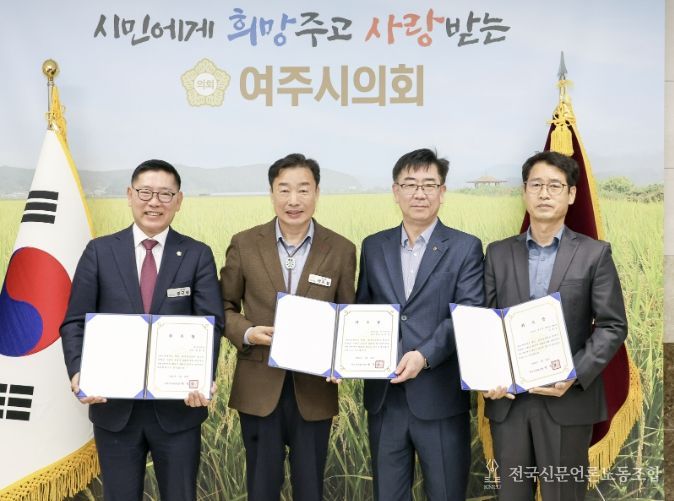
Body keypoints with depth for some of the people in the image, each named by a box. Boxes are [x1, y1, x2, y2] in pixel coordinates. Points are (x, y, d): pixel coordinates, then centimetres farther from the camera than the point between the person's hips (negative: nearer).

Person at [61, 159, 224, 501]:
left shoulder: (198, 255, 1)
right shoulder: (100, 252, 2)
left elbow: (212, 323, -7)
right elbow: (75, 322, 1)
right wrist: (78, 372, -18)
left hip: (179, 405, 0)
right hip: (114, 404, 1)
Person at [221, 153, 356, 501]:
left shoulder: (342, 250, -2)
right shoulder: (244, 244, -2)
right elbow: (225, 306, 7)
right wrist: (247, 332, -13)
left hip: (314, 389, 0)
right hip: (260, 388, 0)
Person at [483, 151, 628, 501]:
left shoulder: (594, 253, 2)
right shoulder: (498, 253, 9)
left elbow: (613, 326, -2)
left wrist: (575, 375, -15)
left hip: (568, 399, -2)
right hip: (507, 398, 2)